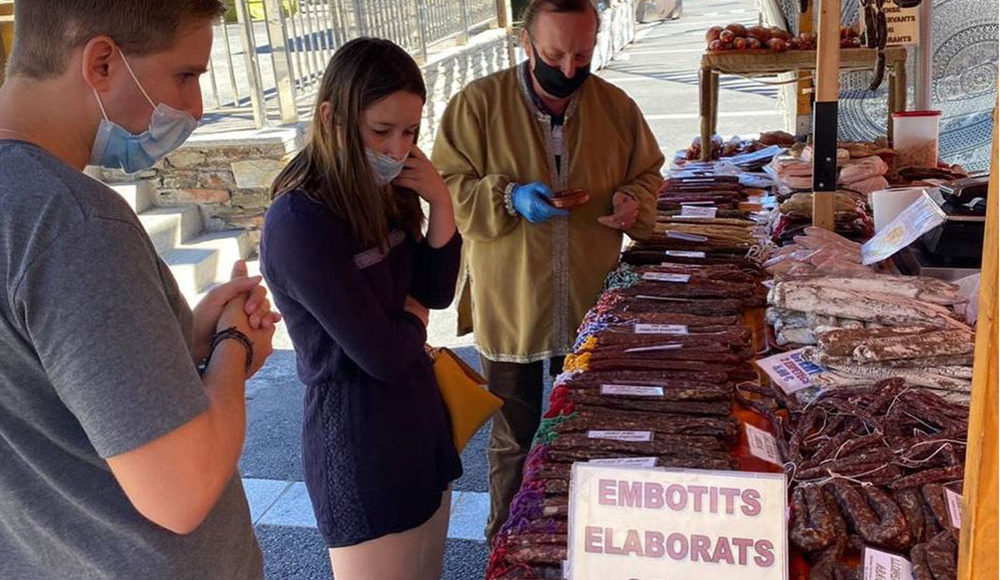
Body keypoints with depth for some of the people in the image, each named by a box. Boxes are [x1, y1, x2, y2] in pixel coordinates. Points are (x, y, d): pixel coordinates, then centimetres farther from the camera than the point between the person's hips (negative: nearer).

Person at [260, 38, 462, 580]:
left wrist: (440, 202, -7)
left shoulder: (378, 195, 3)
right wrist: (413, 316, -1)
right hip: (360, 447, -8)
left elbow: (437, 291, 6)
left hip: (417, 421, 8)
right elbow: (383, 354, -23)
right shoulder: (299, 223, -24)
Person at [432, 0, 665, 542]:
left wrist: (634, 201, -11)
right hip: (509, 309, -3)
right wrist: (508, 197, -25)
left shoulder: (616, 106, -1)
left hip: (592, 307, 3)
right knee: (513, 440, 14)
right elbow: (447, 187, -9)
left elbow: (647, 173, 11)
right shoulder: (477, 103, -11)